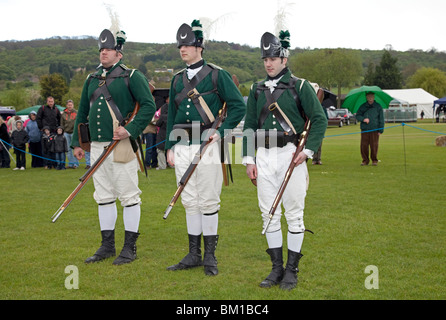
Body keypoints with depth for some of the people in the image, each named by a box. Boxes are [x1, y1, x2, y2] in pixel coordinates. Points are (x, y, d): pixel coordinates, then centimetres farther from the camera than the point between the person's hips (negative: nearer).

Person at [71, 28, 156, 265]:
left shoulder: (132, 77, -2)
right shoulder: (92, 80, 16)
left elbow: (149, 106, -10)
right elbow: (82, 113, 21)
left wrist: (131, 130, -19)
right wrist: (76, 142, 17)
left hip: (121, 147, -6)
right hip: (97, 147, 6)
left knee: (129, 197, -1)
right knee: (103, 197, 11)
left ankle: (130, 248, 6)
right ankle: (107, 246, 20)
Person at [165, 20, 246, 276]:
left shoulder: (217, 75, -1)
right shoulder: (178, 80, 15)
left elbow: (238, 106, -4)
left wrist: (221, 131, -12)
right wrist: (170, 147, 14)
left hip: (206, 146, -5)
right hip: (182, 147, 5)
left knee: (208, 201, -2)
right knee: (189, 201, 9)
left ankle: (210, 256, 8)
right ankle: (194, 254, 17)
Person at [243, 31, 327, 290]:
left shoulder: (300, 86, -1)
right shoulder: (257, 90, 12)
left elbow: (320, 120, -3)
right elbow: (249, 125, 15)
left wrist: (308, 150, -12)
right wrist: (249, 158, 7)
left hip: (290, 155, -4)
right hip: (264, 156, 5)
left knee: (294, 214, 0)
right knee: (269, 214, 6)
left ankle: (292, 270, 9)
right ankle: (277, 268, 16)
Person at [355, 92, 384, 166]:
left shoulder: (378, 107, 6)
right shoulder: (363, 107, 9)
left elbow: (381, 119, 7)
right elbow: (357, 116, 9)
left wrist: (381, 130, 1)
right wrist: (363, 119, -12)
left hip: (374, 130, -1)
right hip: (364, 129, 1)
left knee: (374, 146, -2)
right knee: (364, 145, -1)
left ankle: (374, 160, 12)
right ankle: (365, 160, 11)